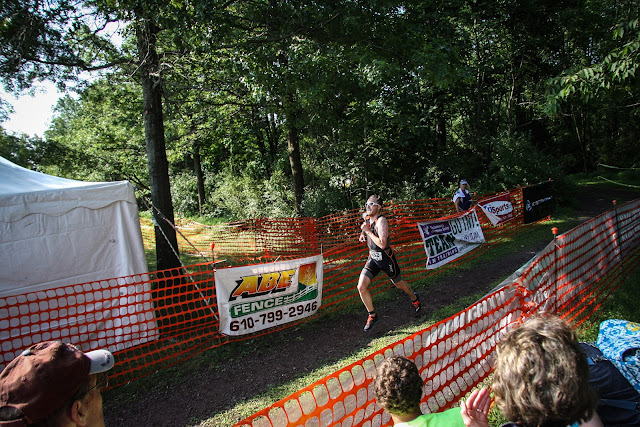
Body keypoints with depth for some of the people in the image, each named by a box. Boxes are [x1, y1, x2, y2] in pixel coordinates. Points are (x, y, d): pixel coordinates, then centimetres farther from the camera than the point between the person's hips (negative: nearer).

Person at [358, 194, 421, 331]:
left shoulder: (381, 221, -24)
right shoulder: (367, 218, -1)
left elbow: (382, 244, -32)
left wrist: (368, 231, -28)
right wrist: (363, 233, 9)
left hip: (386, 258, -6)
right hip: (373, 258, 6)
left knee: (399, 284, 17)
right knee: (361, 287, -9)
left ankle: (414, 298, 50)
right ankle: (372, 315, 10)